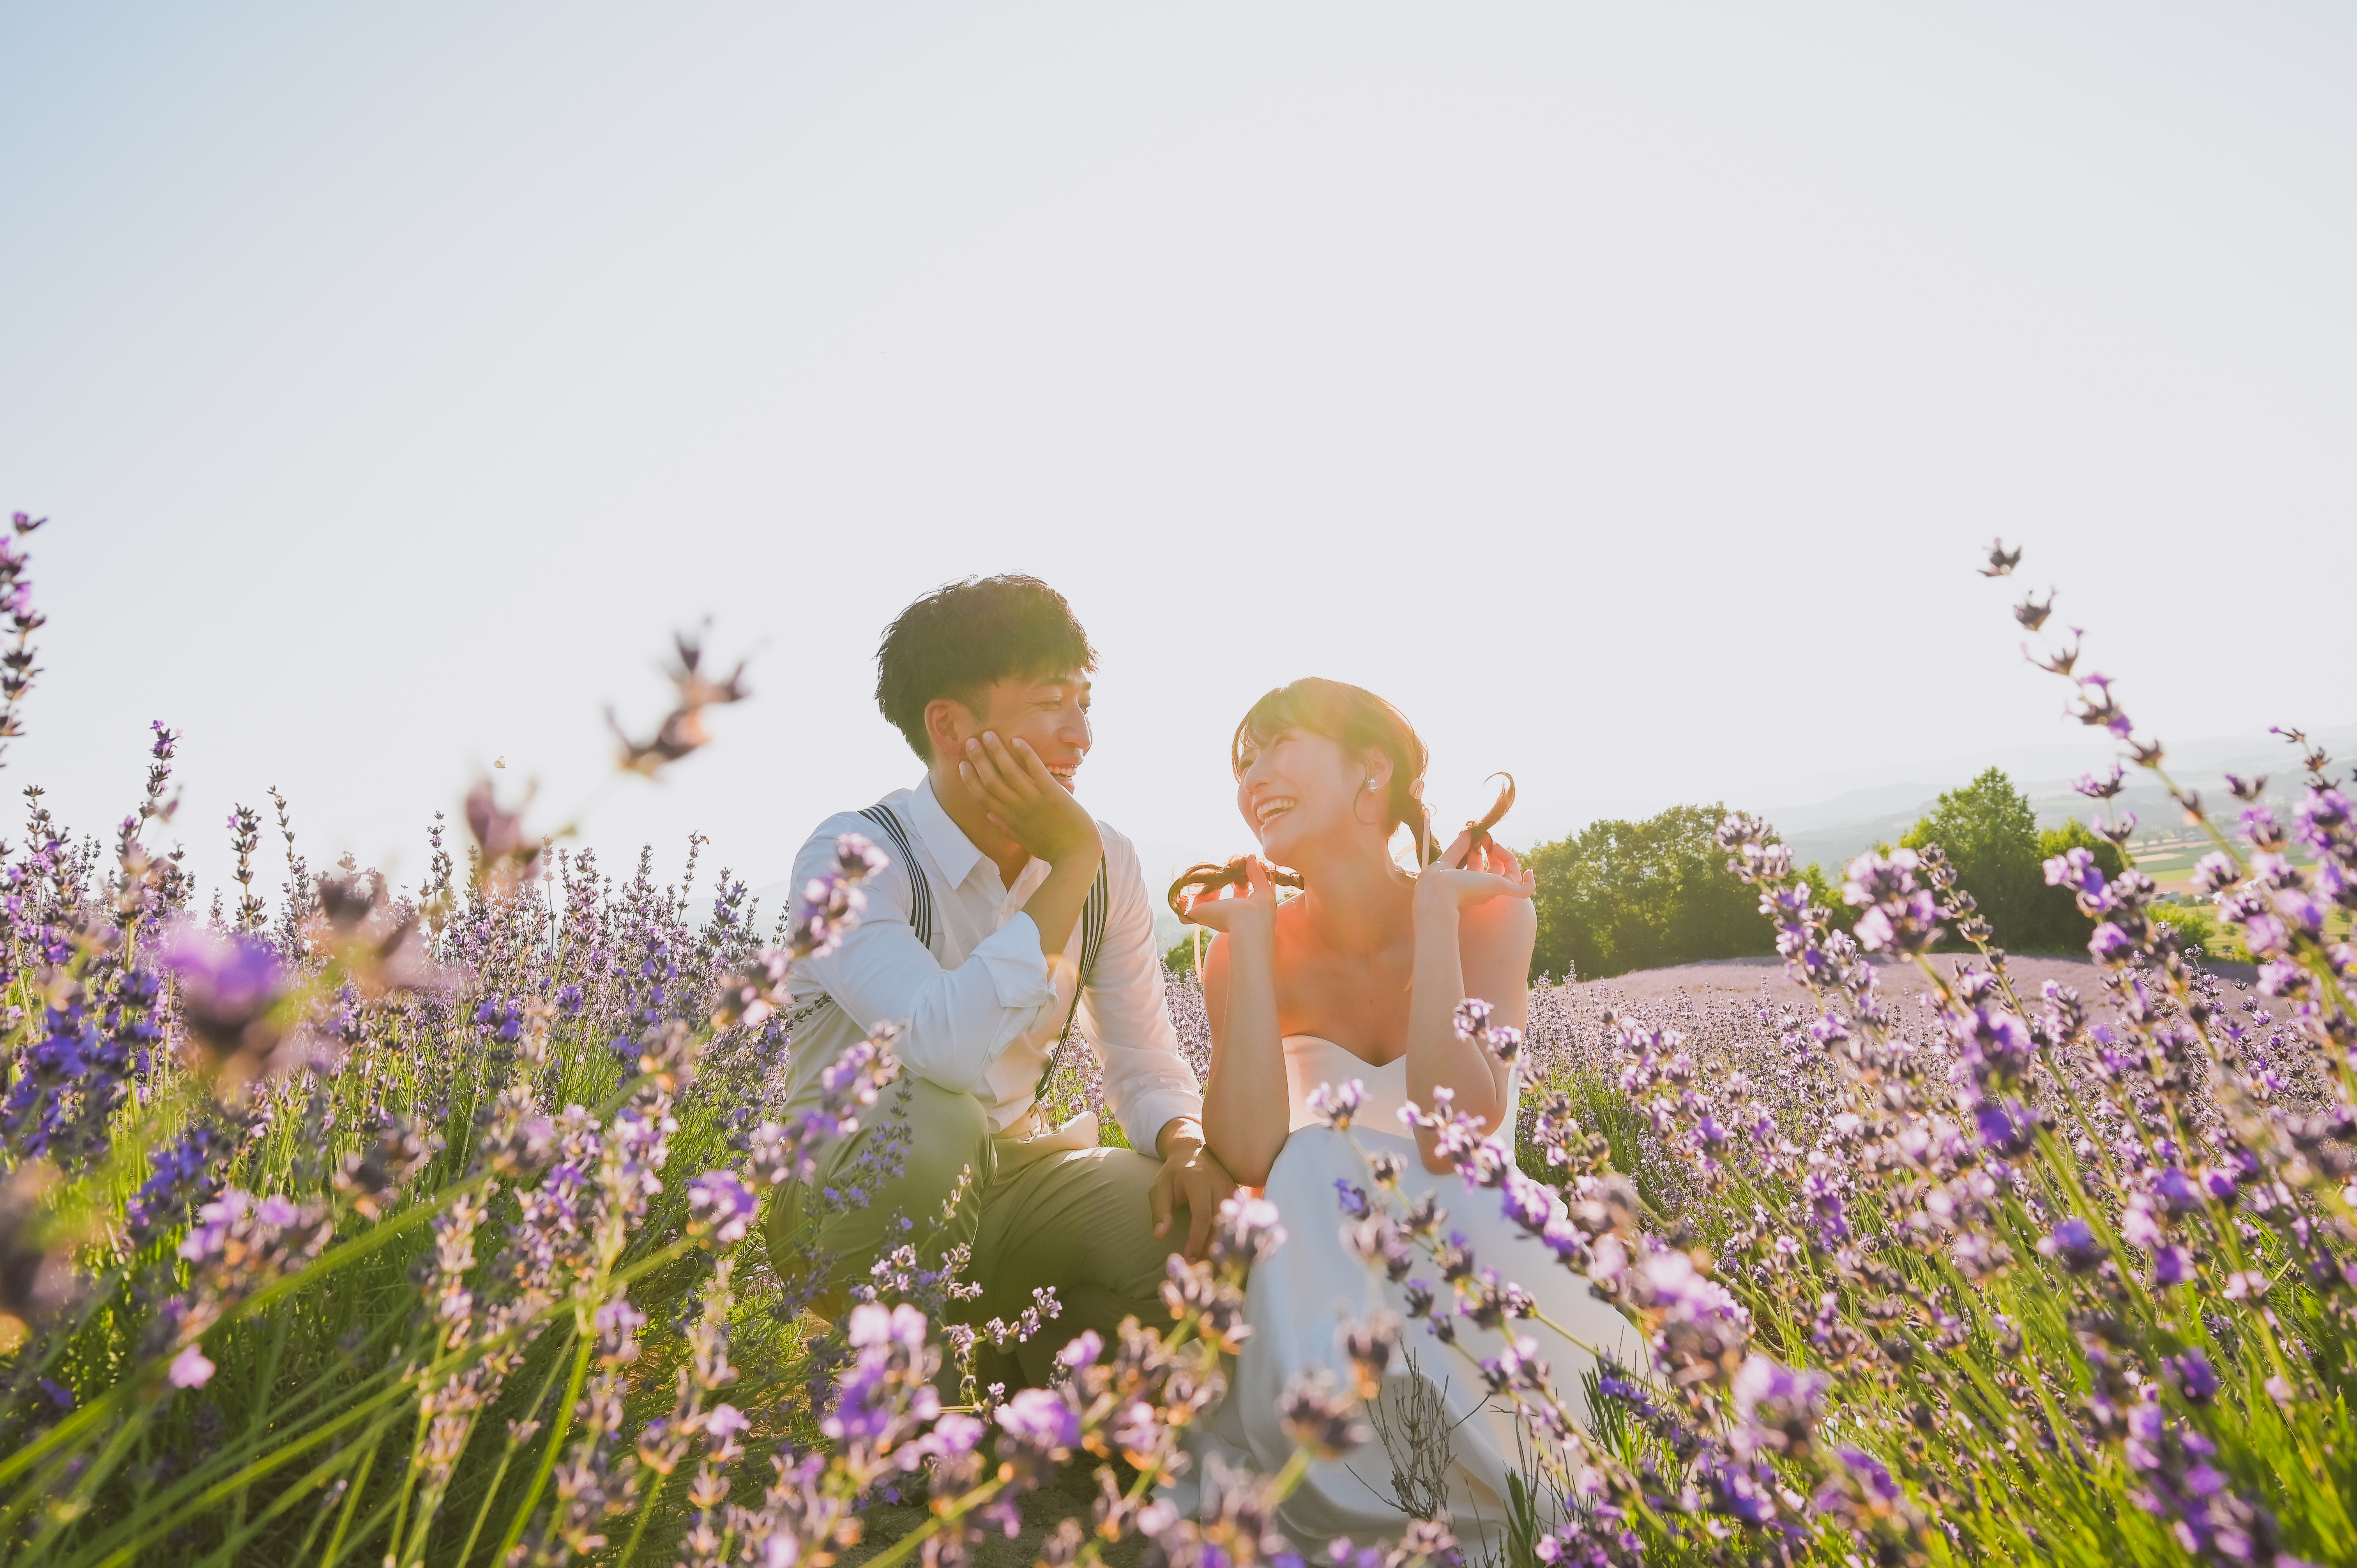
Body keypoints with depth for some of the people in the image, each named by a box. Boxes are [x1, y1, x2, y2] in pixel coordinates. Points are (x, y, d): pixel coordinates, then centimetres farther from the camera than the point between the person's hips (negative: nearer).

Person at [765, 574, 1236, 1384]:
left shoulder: (1108, 862, -2)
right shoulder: (849, 855, -20)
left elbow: (1145, 1055, 4)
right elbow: (946, 1047, -38)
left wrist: (1185, 1147, -19)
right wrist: (1071, 869, -30)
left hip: (1008, 1174, 5)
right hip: (848, 1193, -4)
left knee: (1202, 1229, -20)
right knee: (930, 1119, -37)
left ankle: (1037, 1378, 9)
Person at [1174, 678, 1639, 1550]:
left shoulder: (1486, 912, -14)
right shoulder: (1255, 950, -9)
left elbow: (1450, 1141, -27)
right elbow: (1251, 1158, -25)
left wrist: (1435, 909, -26)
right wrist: (1249, 931, -23)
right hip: (1322, 1273, 1)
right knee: (1320, 1170, -32)